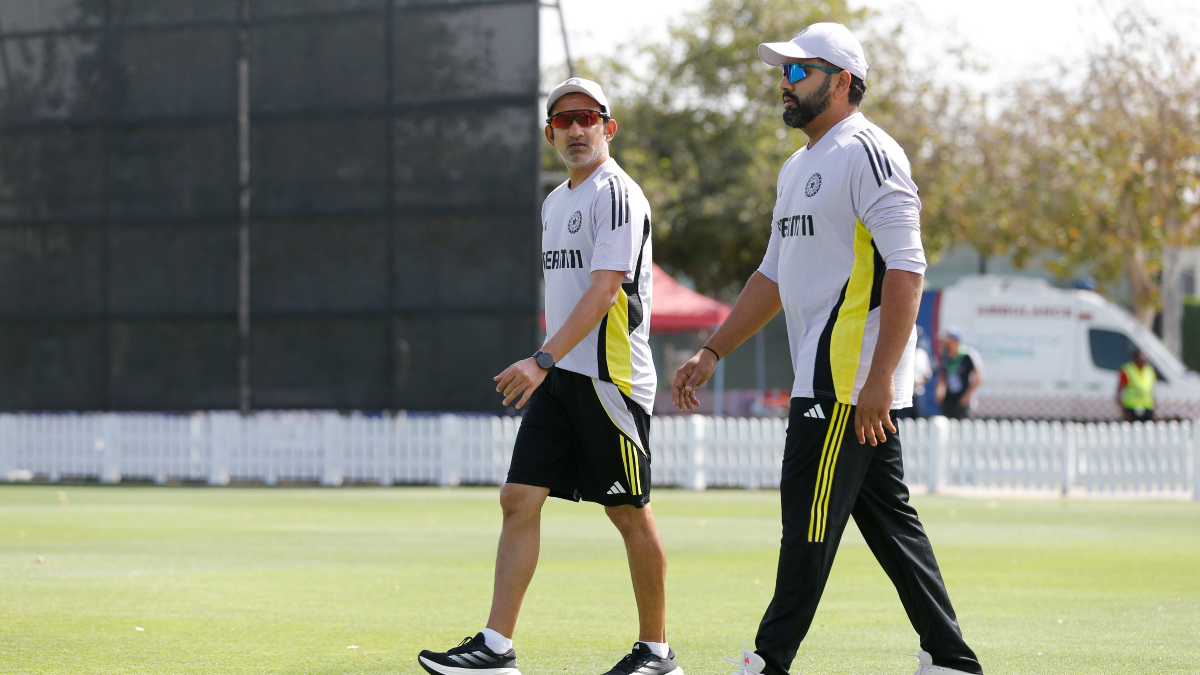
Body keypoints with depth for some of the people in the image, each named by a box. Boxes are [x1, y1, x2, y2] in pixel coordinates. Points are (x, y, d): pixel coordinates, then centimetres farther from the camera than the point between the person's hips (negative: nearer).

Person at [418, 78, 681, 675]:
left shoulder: (618, 195, -10)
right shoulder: (554, 202, 17)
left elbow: (604, 291, -20)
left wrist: (542, 359, -27)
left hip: (610, 378, -8)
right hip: (558, 379, 8)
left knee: (630, 514, -1)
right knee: (519, 499, -1)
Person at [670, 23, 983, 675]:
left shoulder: (868, 152, -11)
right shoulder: (798, 168, 20)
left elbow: (906, 267, -19)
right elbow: (774, 274, 27)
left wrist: (880, 378, -25)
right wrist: (711, 353, 21)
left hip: (851, 376, -10)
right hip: (822, 372, 10)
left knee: (811, 511, -8)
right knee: (887, 516, 10)